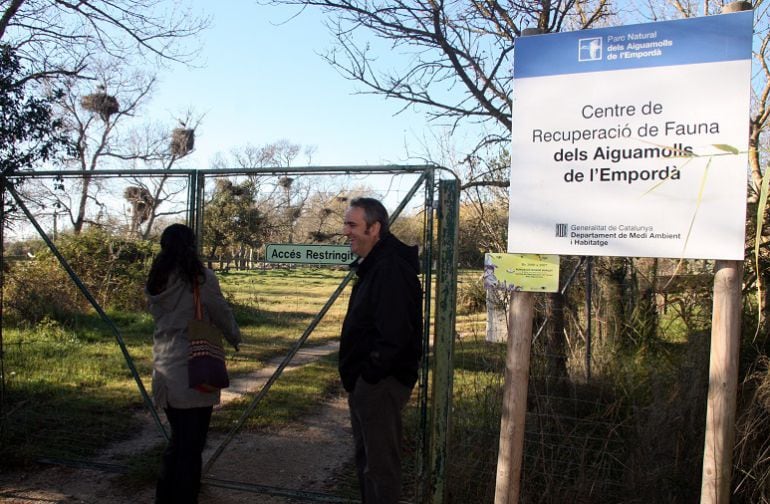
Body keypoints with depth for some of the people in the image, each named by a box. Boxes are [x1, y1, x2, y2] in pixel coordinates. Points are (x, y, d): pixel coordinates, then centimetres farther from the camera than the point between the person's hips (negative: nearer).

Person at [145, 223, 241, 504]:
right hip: (194, 373, -6)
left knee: (176, 442, 21)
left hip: (164, 372, 6)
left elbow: (160, 317, 13)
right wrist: (235, 338, 18)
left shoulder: (155, 281, 5)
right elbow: (222, 314, -2)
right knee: (191, 447, 4)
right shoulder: (201, 277, -11)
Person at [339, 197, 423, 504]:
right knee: (366, 456, 22)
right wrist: (355, 377, 15)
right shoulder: (372, 266, 12)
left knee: (380, 462, 0)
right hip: (365, 380, 11)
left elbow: (394, 334, -28)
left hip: (380, 383, -11)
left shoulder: (391, 269, -22)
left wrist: (370, 373, -18)